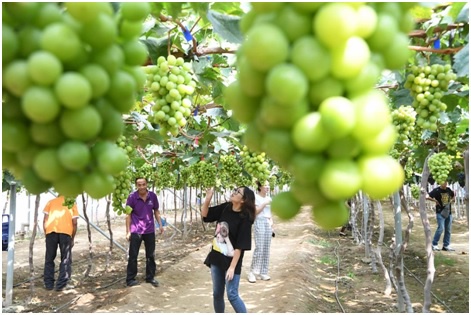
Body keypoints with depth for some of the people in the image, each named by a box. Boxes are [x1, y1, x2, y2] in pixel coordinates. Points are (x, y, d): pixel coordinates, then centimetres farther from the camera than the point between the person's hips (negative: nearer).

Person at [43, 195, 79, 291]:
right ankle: (62, 284, 4)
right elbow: (74, 223, 14)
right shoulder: (72, 203, 24)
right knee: (66, 259, 8)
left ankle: (48, 284, 17)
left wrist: (46, 234, 21)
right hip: (66, 231, -1)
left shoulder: (51, 201, 26)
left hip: (51, 230, 1)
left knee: (49, 258, 14)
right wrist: (72, 239, 20)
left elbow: (45, 220, 14)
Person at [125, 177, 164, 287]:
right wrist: (128, 231, -7)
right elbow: (128, 215, -6)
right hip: (136, 231, -3)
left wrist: (160, 225, 1)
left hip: (150, 230, 3)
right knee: (132, 255, 4)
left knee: (151, 255, 12)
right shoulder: (132, 197, -12)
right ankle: (130, 279, 15)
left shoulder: (153, 196, -5)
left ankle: (150, 277, 25)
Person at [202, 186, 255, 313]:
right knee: (217, 294, 16)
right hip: (216, 258, 6)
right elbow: (205, 215, 9)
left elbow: (240, 246, -19)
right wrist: (208, 198, -7)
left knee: (232, 296, -4)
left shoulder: (244, 218, -18)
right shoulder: (225, 208, -2)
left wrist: (232, 267, -20)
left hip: (231, 260, -6)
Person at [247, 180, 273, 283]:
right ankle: (252, 273, -5)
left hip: (267, 223, 7)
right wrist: (264, 204, -14)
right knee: (259, 248, -12)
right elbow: (255, 211, -9)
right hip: (259, 222, -7)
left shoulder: (269, 198, 15)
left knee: (266, 248, 5)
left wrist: (271, 223, 11)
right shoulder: (256, 197, -4)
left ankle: (263, 273, 11)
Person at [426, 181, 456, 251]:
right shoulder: (436, 190, -8)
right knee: (441, 228, -13)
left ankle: (446, 246, 16)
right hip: (440, 212, -6)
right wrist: (435, 201, -14)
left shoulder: (449, 190, 9)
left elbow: (453, 196, 27)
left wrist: (451, 200, 7)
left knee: (448, 230, 8)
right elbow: (427, 197, -15)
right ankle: (434, 244, -1)